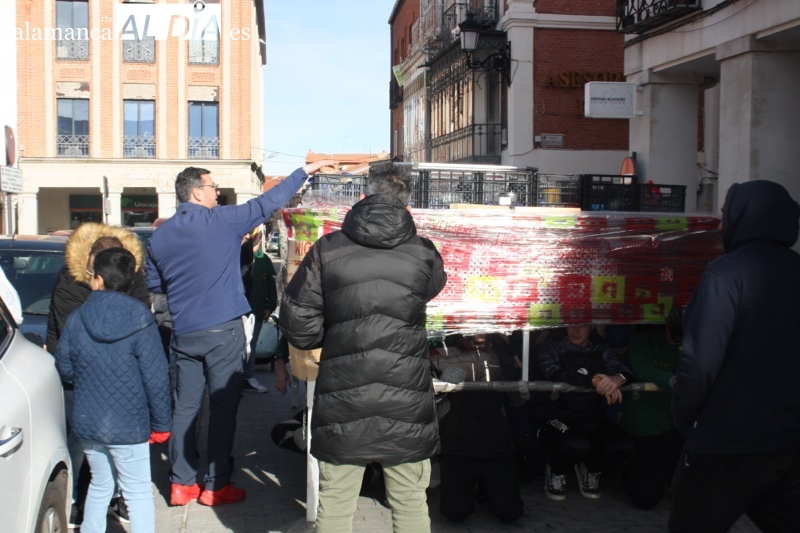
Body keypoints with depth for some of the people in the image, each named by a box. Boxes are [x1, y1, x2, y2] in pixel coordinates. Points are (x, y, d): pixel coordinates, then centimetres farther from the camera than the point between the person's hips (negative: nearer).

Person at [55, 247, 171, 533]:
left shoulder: (75, 319, -4)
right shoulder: (140, 321, -14)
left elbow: (64, 370, 6)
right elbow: (156, 378, -13)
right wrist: (160, 423, -3)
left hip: (86, 422, 4)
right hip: (127, 426, -4)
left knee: (99, 486, 22)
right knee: (138, 494, 6)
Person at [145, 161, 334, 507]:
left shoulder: (160, 235, 6)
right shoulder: (223, 220, -8)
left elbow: (153, 284, 14)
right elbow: (267, 203, -2)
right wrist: (305, 171, 6)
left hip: (183, 334, 5)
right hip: (222, 332, -5)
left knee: (185, 407, 11)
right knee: (223, 408, 4)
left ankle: (181, 483, 17)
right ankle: (216, 485, 10)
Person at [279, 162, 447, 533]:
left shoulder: (328, 249, -5)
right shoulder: (423, 254, -3)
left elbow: (296, 321, -5)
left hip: (342, 400, 0)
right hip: (406, 402, 0)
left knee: (335, 503, 14)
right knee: (410, 503, 15)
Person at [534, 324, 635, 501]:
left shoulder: (602, 352, 15)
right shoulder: (550, 349, 5)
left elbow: (625, 372, -4)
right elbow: (558, 377, -15)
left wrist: (617, 379, -30)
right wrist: (597, 382, -28)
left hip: (591, 419, 3)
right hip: (555, 418, -3)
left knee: (623, 447, -26)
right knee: (577, 445, -36)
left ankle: (590, 468, 10)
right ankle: (555, 470, 2)